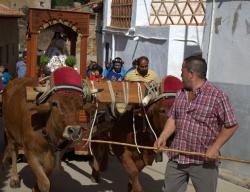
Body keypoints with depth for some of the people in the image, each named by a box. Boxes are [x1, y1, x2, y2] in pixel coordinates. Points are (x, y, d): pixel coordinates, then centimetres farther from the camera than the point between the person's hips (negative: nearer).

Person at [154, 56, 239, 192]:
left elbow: (231, 125, -12)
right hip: (176, 158, 6)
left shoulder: (217, 96, -14)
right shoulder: (180, 94, 7)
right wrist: (163, 138, -2)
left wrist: (215, 148, -17)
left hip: (203, 161, -6)